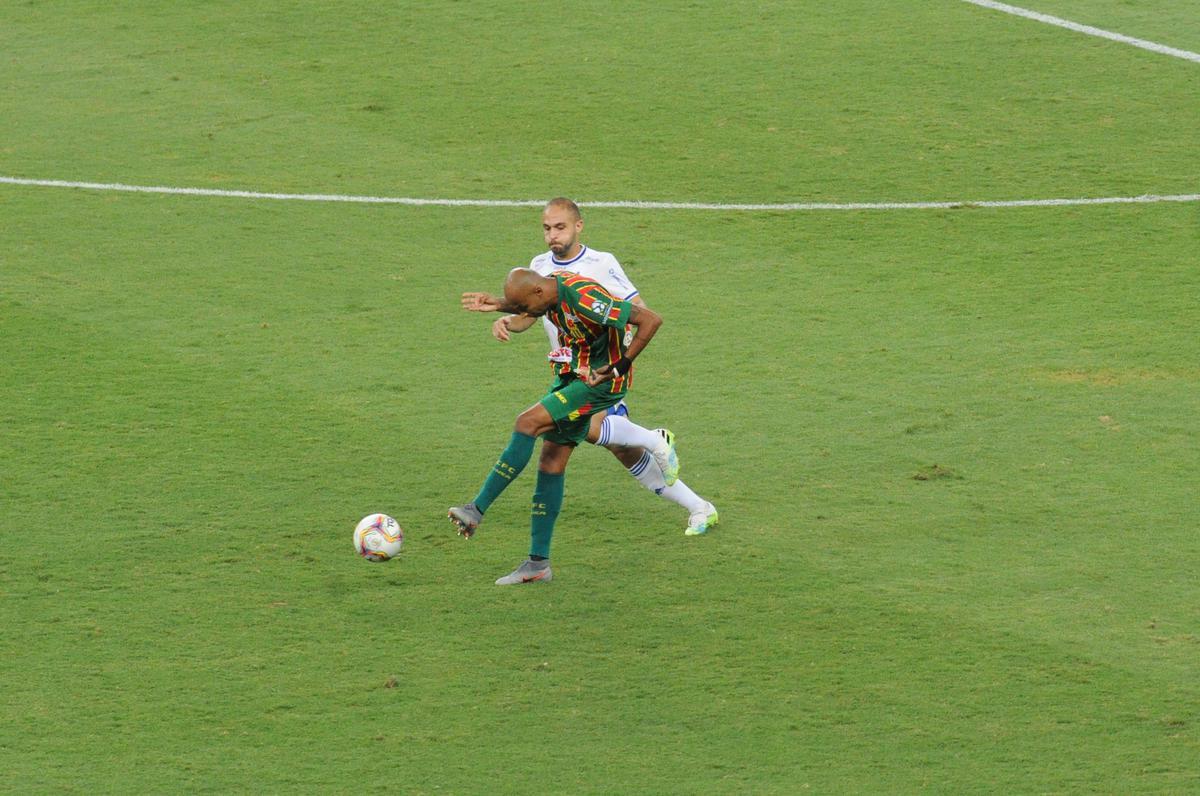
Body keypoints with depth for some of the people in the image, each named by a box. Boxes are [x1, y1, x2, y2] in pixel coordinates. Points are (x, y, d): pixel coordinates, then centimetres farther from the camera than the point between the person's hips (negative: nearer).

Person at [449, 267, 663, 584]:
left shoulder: (585, 298, -29)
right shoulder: (552, 288, -2)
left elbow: (651, 319, -28)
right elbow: (528, 309, 27)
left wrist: (621, 366, -25)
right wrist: (498, 306, 9)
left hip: (602, 381, -9)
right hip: (575, 375, 9)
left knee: (528, 423, -19)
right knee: (551, 463, 5)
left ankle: (477, 510, -13)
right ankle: (538, 562, 9)